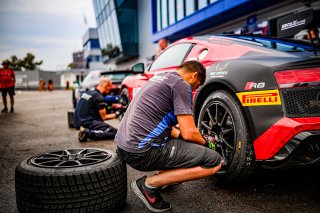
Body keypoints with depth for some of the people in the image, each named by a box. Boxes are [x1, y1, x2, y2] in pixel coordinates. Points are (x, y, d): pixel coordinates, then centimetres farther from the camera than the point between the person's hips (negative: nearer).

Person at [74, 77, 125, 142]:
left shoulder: (87, 93, 15)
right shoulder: (99, 97, -11)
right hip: (87, 123, -9)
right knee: (115, 132, -12)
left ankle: (86, 131, 2)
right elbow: (103, 117, -5)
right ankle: (88, 133, -19)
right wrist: (117, 114, 7)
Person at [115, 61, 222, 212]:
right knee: (214, 162, -7)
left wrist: (179, 134, 23)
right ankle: (149, 184, -7)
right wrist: (205, 143, 10)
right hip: (143, 151, -10)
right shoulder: (181, 84, -6)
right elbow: (189, 133, -11)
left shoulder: (160, 77, 21)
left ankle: (164, 175, 20)